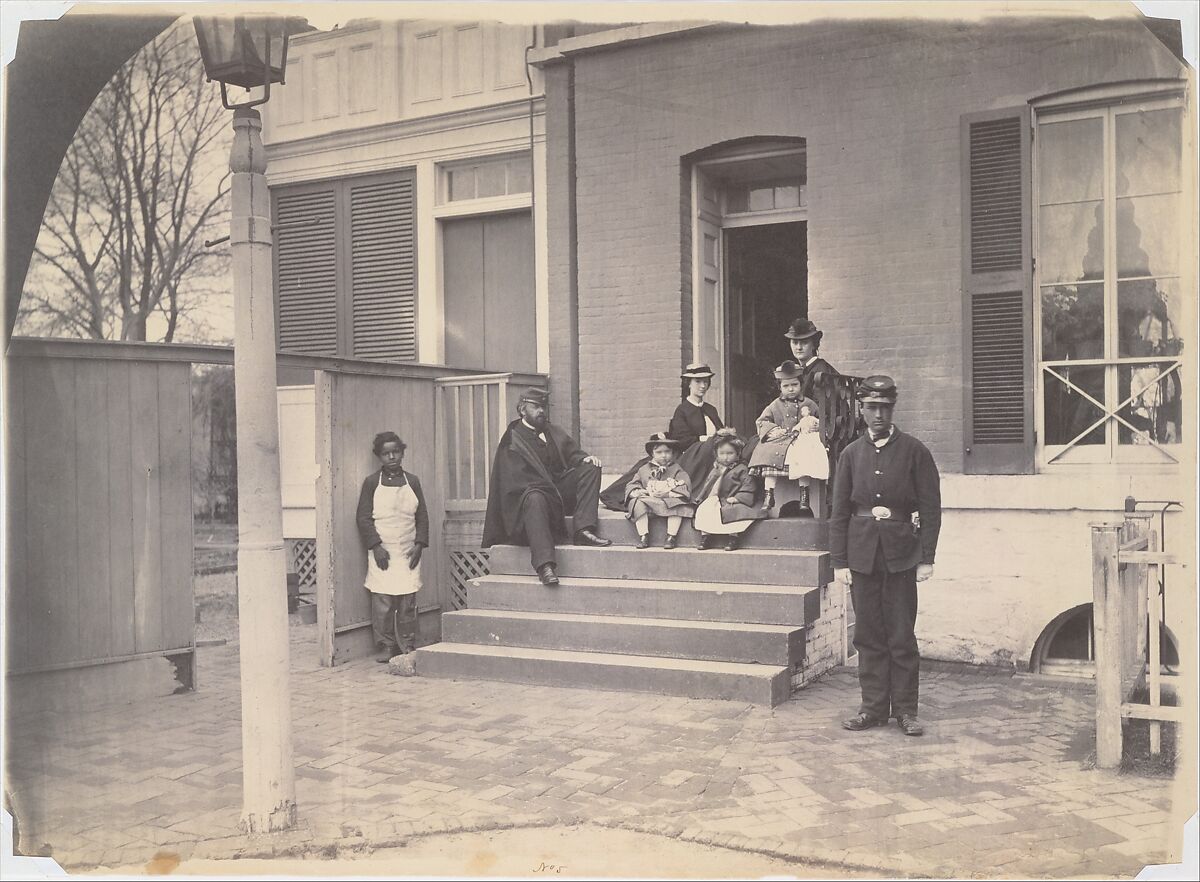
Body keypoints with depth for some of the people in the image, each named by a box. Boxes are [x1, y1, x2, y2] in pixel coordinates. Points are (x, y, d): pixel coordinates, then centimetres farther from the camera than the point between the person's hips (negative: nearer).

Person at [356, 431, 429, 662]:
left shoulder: (412, 481, 9)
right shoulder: (372, 482, 3)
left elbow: (422, 516, 10)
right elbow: (363, 517, 0)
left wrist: (420, 543, -2)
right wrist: (376, 546, -9)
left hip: (408, 553, 2)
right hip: (382, 552, -2)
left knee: (408, 602, 3)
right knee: (382, 602, -3)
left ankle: (407, 646, 12)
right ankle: (386, 646, 8)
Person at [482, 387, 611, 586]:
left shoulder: (553, 432, 18)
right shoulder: (512, 441, -2)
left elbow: (571, 453, 12)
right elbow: (517, 482, -12)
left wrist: (584, 458, -13)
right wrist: (551, 489, -23)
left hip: (558, 490, 6)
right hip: (526, 494, -6)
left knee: (590, 468, -12)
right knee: (535, 499, -40)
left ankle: (583, 531, -26)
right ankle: (545, 565, -54)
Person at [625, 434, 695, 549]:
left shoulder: (677, 470, 7)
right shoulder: (644, 470, 15)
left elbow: (684, 489, -6)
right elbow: (631, 486, 10)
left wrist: (668, 493, -21)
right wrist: (636, 492, -14)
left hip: (669, 502, -2)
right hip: (648, 502, 2)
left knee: (677, 505, -33)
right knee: (637, 502, -27)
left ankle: (671, 537, -25)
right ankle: (643, 536, -24)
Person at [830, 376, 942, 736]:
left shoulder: (914, 451, 1)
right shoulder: (851, 454, 8)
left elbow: (931, 507, 0)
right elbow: (839, 511, 7)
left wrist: (926, 557, -6)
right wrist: (839, 561, 2)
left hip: (901, 554, -2)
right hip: (862, 553, 2)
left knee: (902, 636, 1)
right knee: (868, 635, 6)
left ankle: (905, 710, 11)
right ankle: (874, 707, 15)